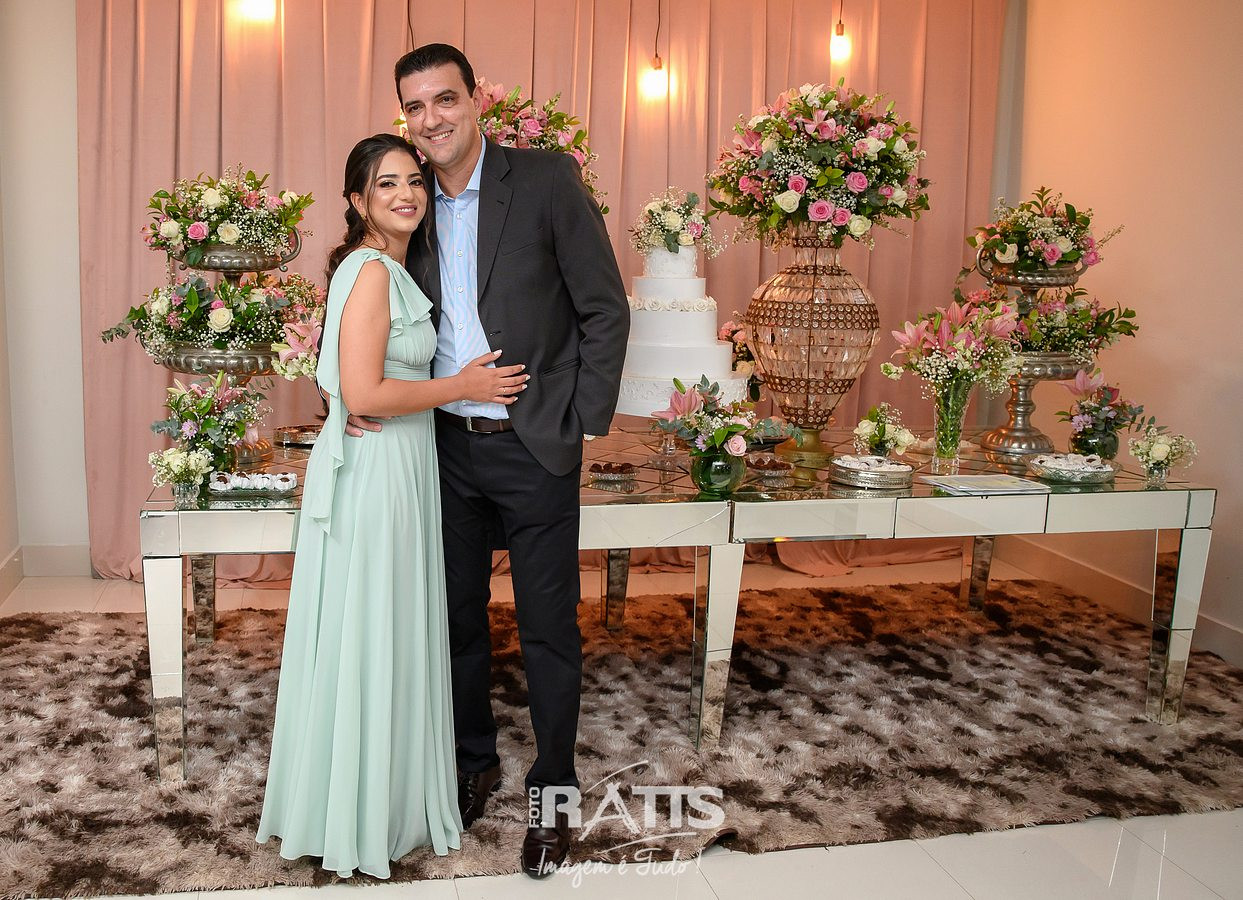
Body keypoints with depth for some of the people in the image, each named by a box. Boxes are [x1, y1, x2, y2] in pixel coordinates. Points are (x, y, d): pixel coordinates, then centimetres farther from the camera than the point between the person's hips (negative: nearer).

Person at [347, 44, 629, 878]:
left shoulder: (548, 178, -8)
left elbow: (605, 310, -7)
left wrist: (581, 425, -10)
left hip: (534, 450, -4)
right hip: (446, 446, 5)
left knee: (549, 629, 5)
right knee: (458, 617, 15)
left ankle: (551, 793, 22)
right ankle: (475, 762, 36)